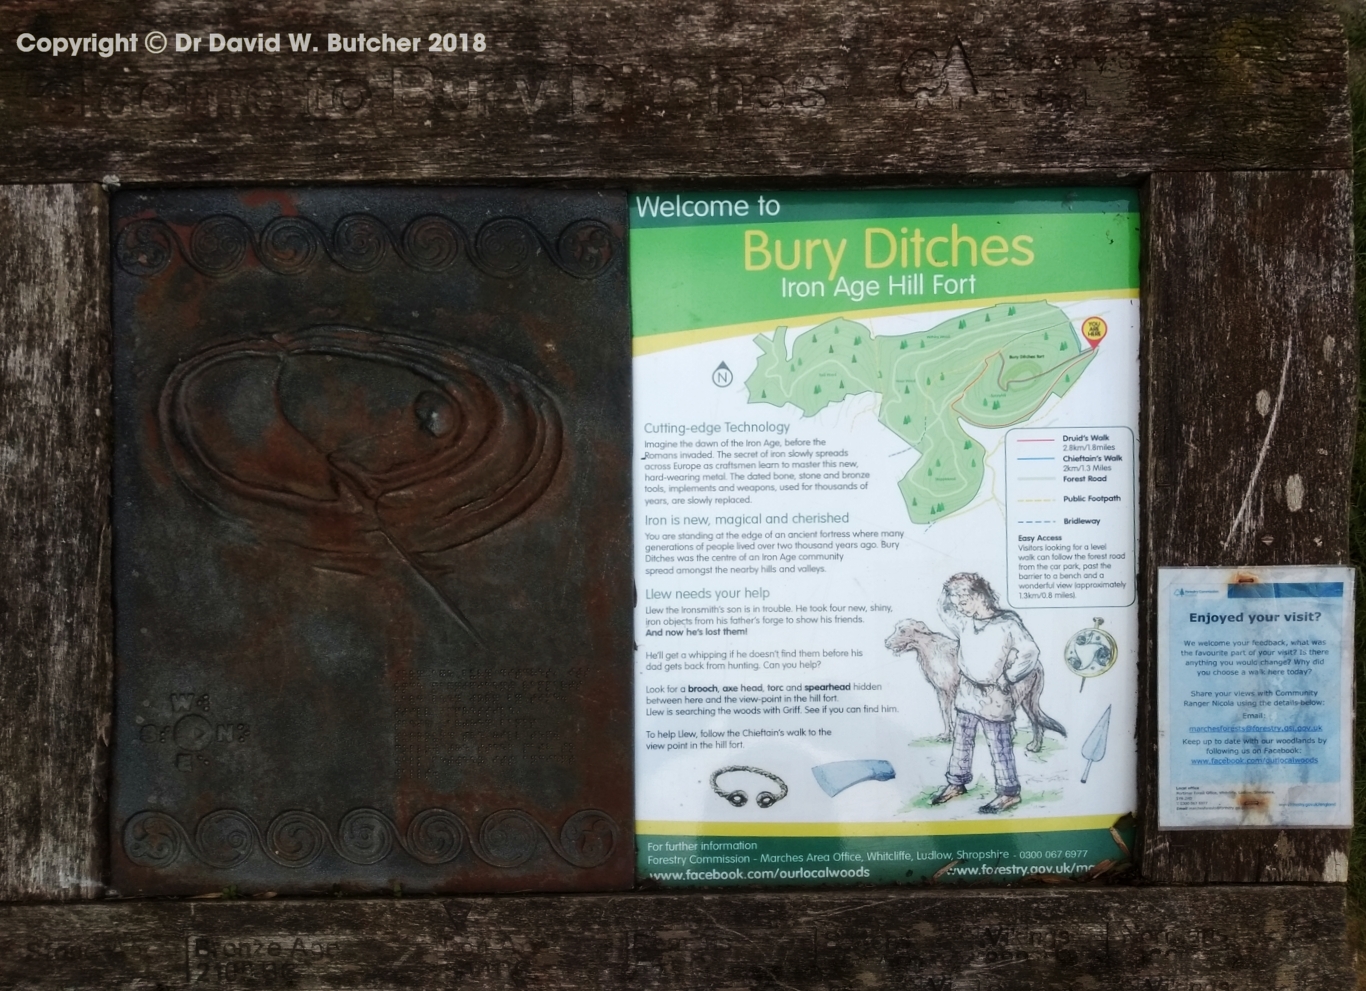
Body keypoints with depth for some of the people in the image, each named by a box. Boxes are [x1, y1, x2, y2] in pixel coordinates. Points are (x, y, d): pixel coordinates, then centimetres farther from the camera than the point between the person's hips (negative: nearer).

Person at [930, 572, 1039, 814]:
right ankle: (956, 783, 32)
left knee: (999, 747, 3)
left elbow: (1030, 653, -16)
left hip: (992, 696, -6)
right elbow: (944, 609, 19)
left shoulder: (1007, 622, -16)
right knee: (961, 741, 17)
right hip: (966, 692, 6)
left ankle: (1009, 793, 13)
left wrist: (1006, 678, -14)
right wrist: (949, 592, 0)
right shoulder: (965, 621, 2)